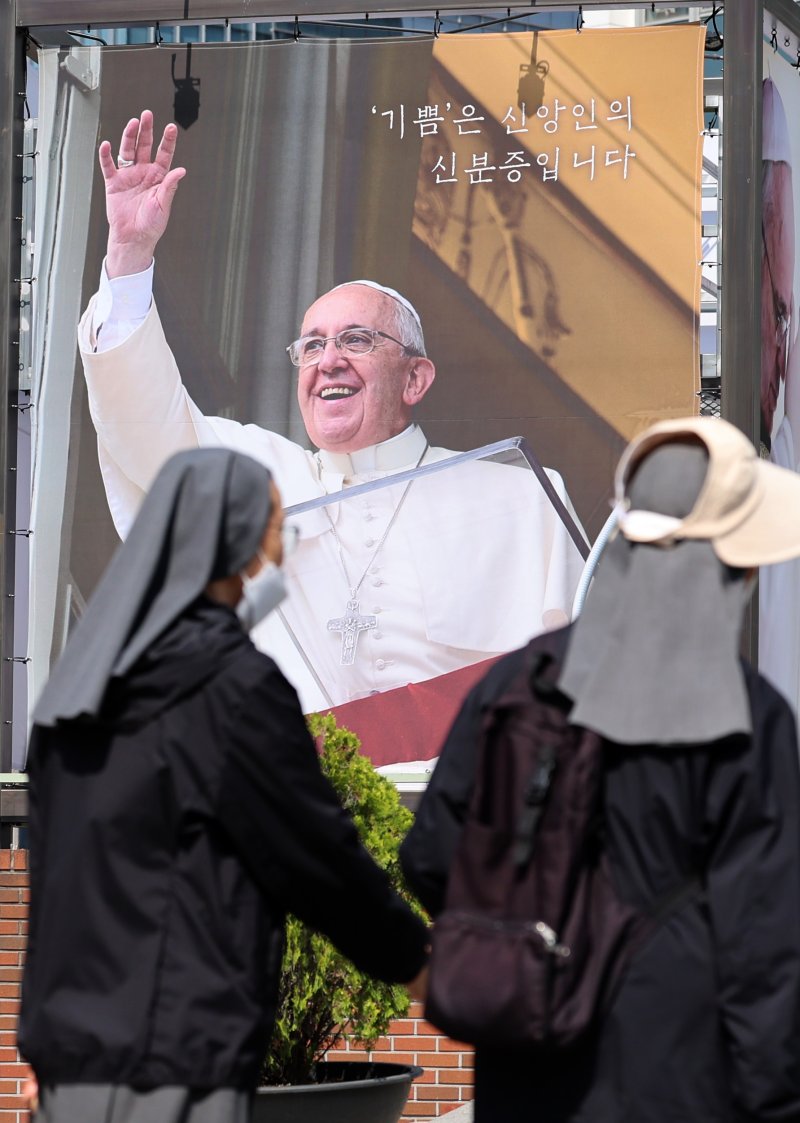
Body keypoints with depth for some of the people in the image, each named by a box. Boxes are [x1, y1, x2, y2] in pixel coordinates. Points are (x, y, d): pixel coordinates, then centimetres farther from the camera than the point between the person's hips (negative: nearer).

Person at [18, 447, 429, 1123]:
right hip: (174, 1059, -8)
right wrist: (416, 959, 10)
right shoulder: (238, 687, -11)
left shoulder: (87, 681, 12)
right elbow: (319, 851, -6)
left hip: (70, 1042, 8)